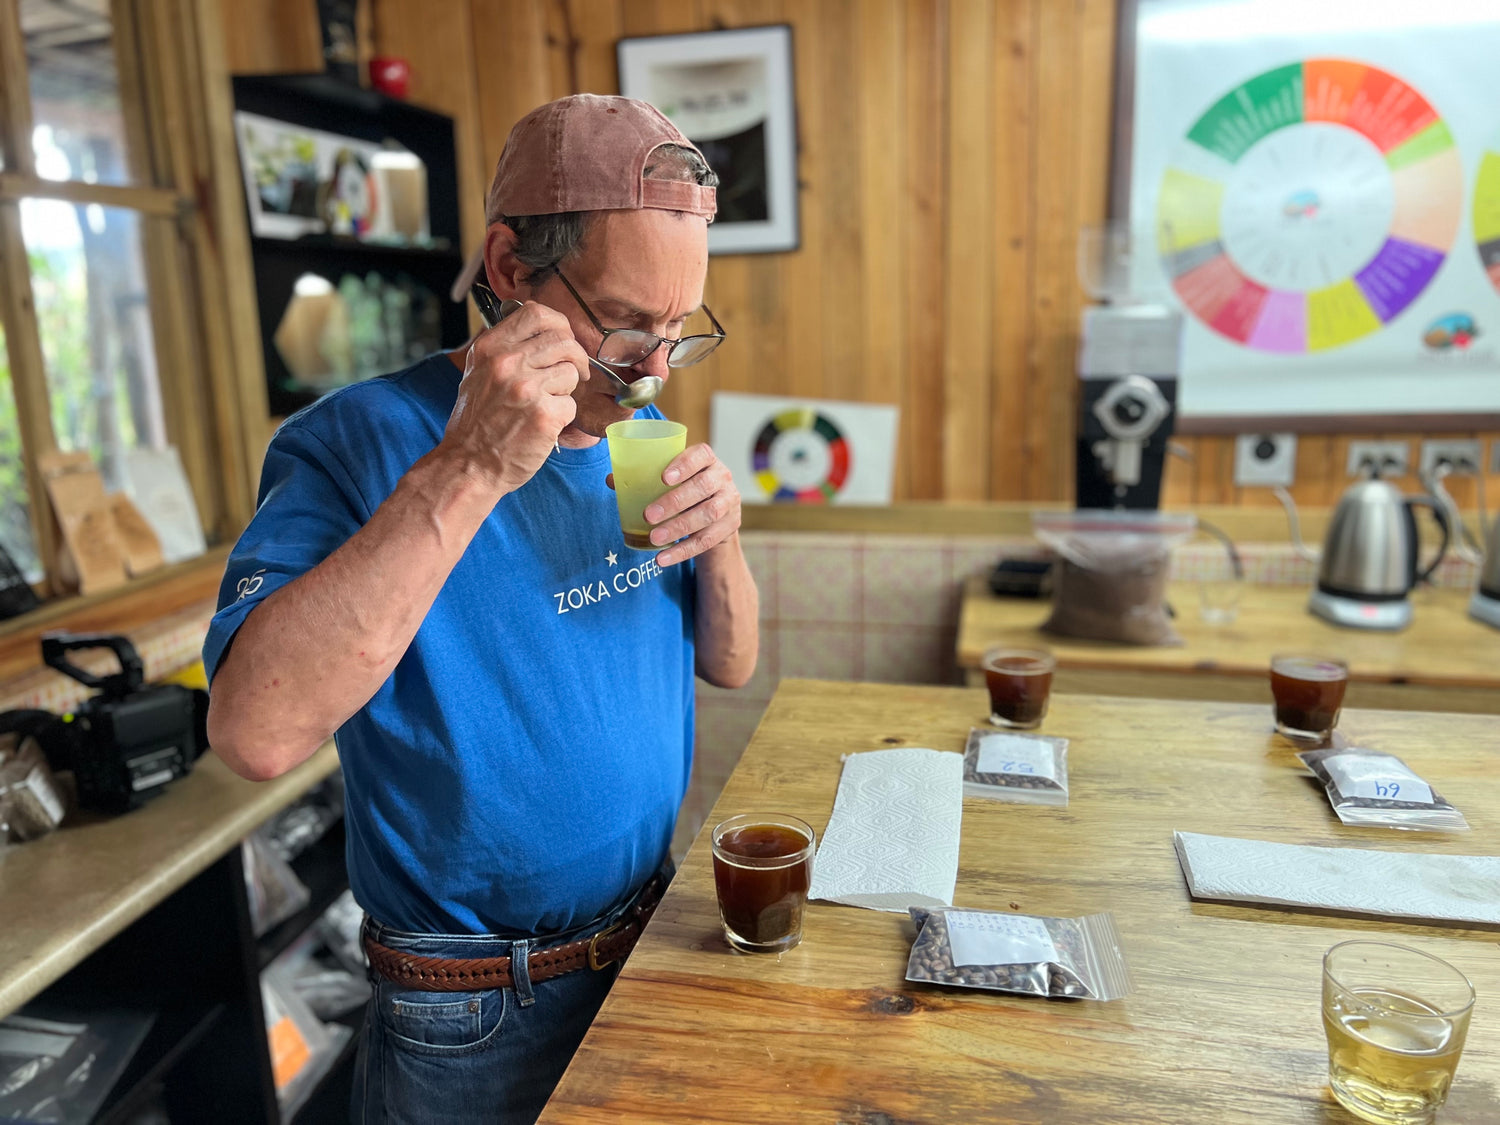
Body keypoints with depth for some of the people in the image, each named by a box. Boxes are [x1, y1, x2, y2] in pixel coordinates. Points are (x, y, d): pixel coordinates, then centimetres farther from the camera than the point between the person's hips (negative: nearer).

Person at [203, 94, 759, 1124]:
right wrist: (470, 471, -36)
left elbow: (729, 665, 3)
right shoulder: (357, 443, -19)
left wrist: (720, 538, -17)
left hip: (656, 937, 6)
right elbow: (255, 731, -33)